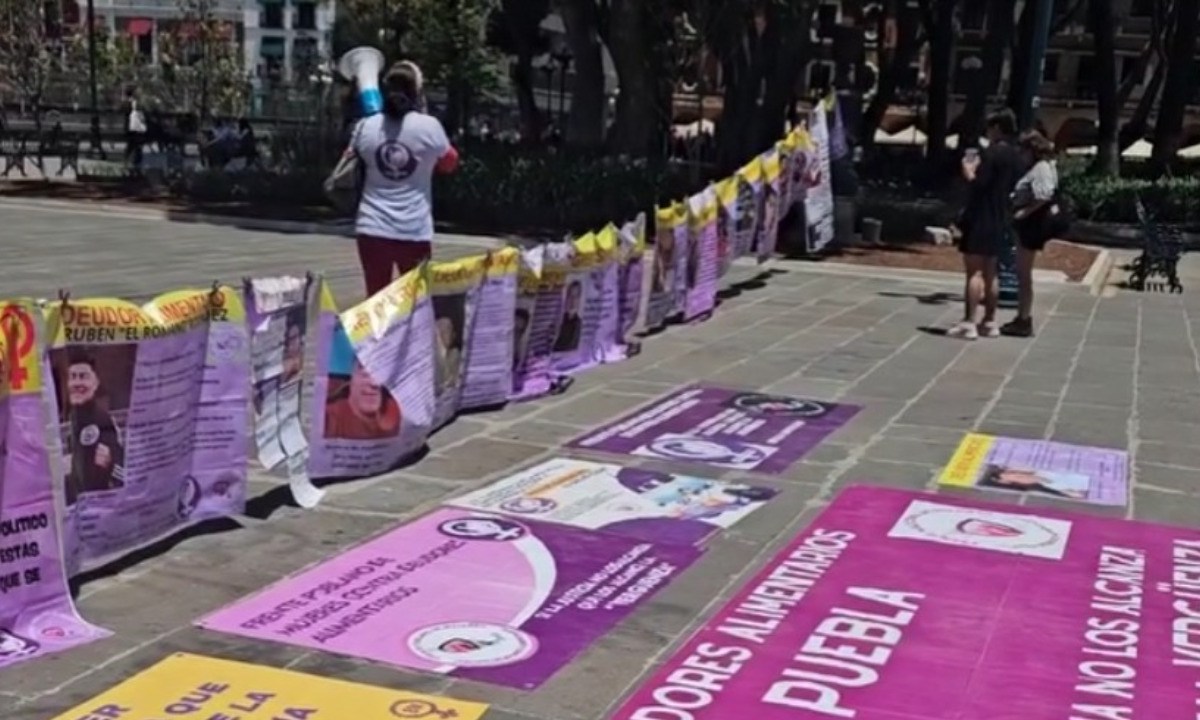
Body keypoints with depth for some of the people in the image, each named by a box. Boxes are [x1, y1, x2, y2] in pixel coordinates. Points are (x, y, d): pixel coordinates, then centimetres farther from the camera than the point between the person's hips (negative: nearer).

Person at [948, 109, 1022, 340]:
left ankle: (969, 323, -11)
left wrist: (969, 171, -3)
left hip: (981, 219, -8)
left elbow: (979, 184, -20)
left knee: (974, 271, -8)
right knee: (989, 272, 14)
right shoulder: (1014, 156, 12)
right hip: (999, 220, 8)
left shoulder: (991, 153, -14)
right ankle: (989, 321, 17)